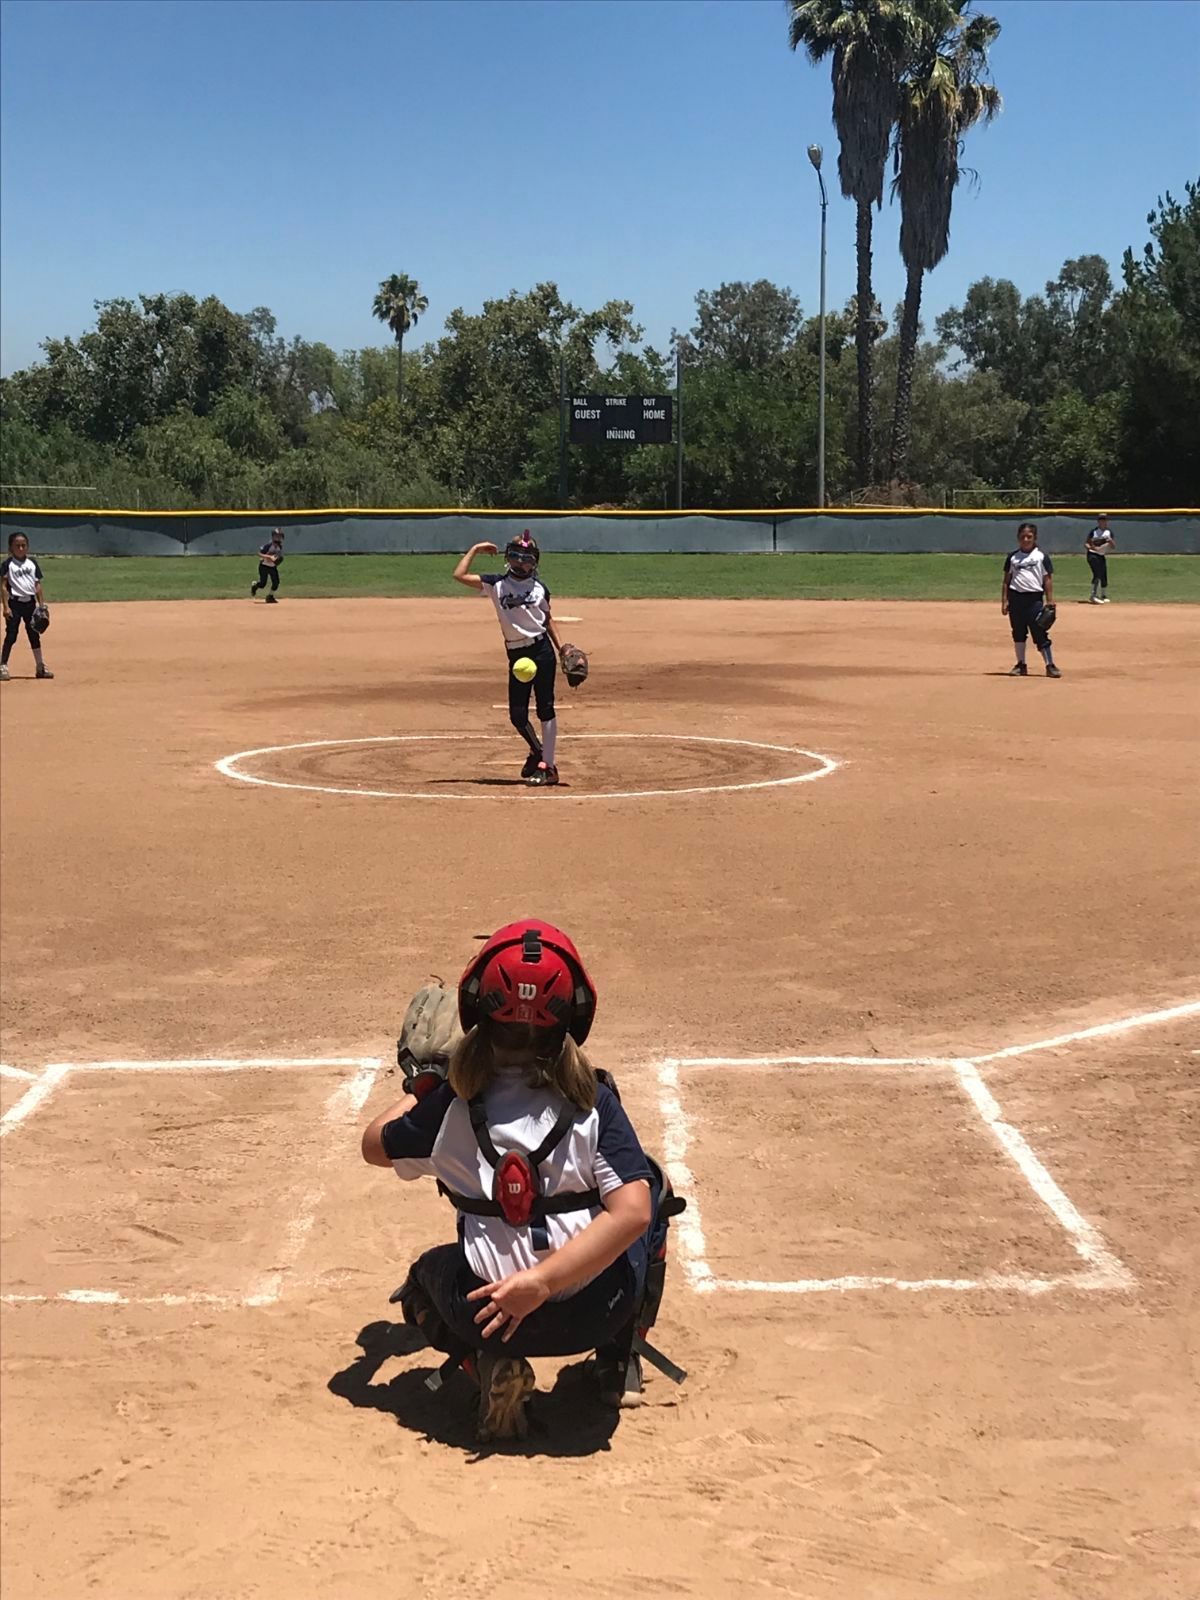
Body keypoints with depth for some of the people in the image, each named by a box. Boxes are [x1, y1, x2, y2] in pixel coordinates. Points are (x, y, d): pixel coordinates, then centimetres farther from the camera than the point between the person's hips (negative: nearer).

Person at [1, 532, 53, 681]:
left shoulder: (32, 563, 8)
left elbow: (37, 585, 10)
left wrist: (42, 605, 4)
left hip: (30, 602, 4)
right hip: (15, 603, -4)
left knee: (34, 635, 10)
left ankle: (40, 667, 17)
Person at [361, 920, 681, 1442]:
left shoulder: (450, 1104, -4)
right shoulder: (593, 1100, -7)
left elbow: (375, 1146, 14)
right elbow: (632, 1211, -17)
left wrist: (420, 1088, 30)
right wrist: (544, 1281, -18)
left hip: (489, 1314, 0)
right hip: (597, 1312, 0)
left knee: (429, 1273, 36)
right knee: (650, 1184, 26)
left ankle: (492, 1365, 4)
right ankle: (617, 1358, 25)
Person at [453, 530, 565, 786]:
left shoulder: (539, 587, 7)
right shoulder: (496, 584, 4)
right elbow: (459, 575, -3)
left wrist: (561, 647, 7)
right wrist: (475, 550, 2)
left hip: (542, 650, -1)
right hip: (516, 655, 1)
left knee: (545, 708, -2)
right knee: (517, 715, 2)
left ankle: (547, 766, 3)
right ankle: (537, 752, 29)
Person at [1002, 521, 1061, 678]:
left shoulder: (1041, 556, 2)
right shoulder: (1012, 557, 9)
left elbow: (1048, 580, 2)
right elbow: (1006, 580, 11)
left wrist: (1050, 601, -3)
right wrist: (1004, 600, 4)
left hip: (1035, 598, -3)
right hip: (1015, 597, 3)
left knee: (1040, 632, -6)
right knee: (1018, 633, 8)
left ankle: (1050, 665, -3)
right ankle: (1021, 665, 18)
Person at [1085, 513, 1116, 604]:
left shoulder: (1109, 533, 8)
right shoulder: (1094, 532, -6)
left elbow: (1114, 547, 6)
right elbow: (1086, 544, -6)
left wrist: (1110, 541, -15)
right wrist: (1092, 547, -27)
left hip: (1102, 556, 6)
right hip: (1093, 555, -6)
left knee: (1104, 576, 8)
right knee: (1097, 574, -21)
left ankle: (1104, 596, 24)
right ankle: (1094, 596, -26)